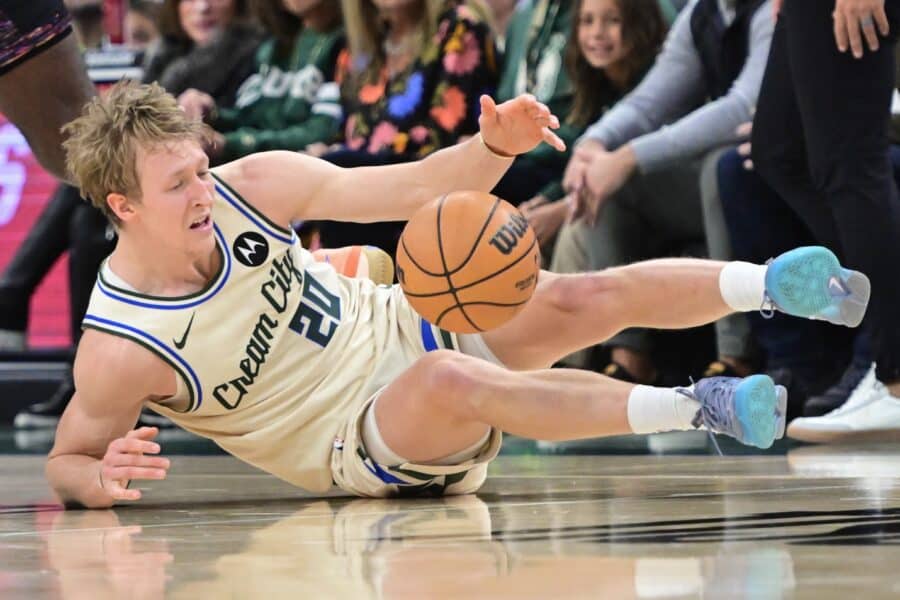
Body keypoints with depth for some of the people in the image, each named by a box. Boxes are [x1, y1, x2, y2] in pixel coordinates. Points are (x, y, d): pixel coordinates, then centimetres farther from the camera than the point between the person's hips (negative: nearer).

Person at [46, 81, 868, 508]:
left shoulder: (250, 188, -11)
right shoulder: (120, 351, -21)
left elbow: (413, 190, -8)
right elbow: (65, 461, -7)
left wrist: (495, 147, -27)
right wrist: (102, 481, -31)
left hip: (408, 330, 5)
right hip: (361, 447, -5)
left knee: (583, 300, -20)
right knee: (449, 382, -36)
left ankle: (771, 285, -11)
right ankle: (698, 408, -31)